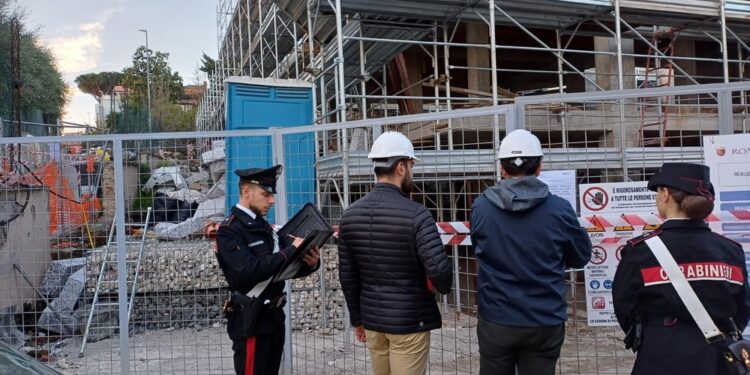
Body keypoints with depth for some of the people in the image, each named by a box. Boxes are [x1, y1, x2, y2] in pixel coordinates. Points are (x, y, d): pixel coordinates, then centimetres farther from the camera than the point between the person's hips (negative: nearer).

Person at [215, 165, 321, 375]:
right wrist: (290, 250, -26)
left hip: (274, 318, 8)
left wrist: (310, 262, -12)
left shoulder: (266, 228, 12)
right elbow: (247, 271, -26)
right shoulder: (229, 231, -12)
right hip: (250, 322, -8)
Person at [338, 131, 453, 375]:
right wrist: (444, 287, 2)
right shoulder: (416, 214, -17)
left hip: (372, 318, 6)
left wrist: (357, 318, 16)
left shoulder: (350, 215, 0)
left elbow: (347, 275, 5)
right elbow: (439, 271, -22)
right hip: (409, 321, -5)